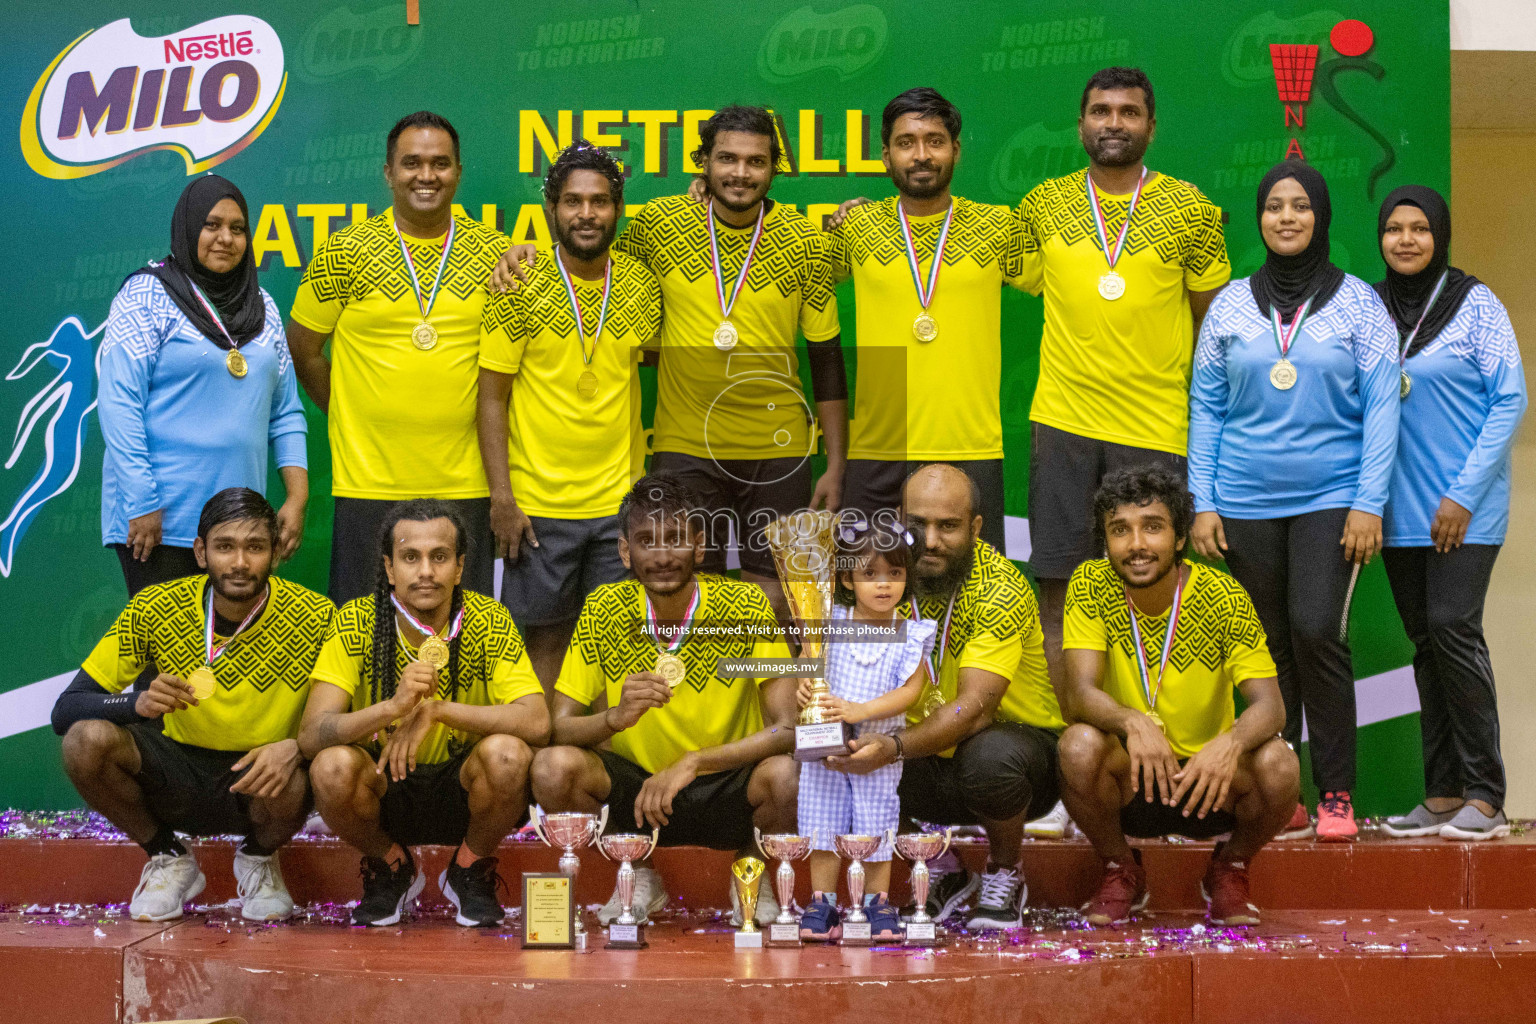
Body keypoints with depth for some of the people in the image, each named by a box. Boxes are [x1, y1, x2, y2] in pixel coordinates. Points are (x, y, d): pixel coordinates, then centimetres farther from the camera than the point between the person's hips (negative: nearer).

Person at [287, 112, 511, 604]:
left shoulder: (496, 254, 5)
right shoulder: (346, 252, 1)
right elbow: (302, 350, 9)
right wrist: (354, 418, 7)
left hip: (465, 484, 1)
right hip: (369, 483, -1)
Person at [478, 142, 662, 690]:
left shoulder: (643, 285, 2)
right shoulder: (521, 290, -5)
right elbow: (492, 398, -4)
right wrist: (501, 495, -9)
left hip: (622, 499, 2)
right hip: (539, 501, -2)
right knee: (547, 634, 5)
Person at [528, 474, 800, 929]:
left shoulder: (745, 606, -13)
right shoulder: (604, 610, -8)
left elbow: (788, 728, -19)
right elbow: (558, 727, -9)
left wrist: (692, 763, -31)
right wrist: (615, 717, -32)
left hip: (727, 791, -1)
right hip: (636, 781, 1)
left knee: (785, 775, -34)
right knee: (553, 767, -27)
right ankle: (641, 876, 4)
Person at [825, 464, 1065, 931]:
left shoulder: (1000, 587, -20)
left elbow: (975, 707, -29)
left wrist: (895, 747, -45)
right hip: (932, 769, 5)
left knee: (990, 756, -39)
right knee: (843, 759, -21)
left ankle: (1004, 876, -4)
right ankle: (943, 873, 5)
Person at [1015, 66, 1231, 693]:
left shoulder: (1188, 208, 3)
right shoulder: (1045, 204, 7)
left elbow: (1213, 317, 8)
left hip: (1155, 428, -1)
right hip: (1062, 423, 2)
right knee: (1058, 587, 3)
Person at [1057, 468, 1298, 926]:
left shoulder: (1223, 596, -12)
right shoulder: (1091, 586, -11)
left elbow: (1270, 704, -19)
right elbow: (1079, 692, -21)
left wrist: (1231, 742, -43)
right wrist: (1132, 722, -44)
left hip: (1209, 784, 0)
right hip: (1129, 783, 0)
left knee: (1278, 765, -29)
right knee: (1080, 746, -31)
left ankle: (1229, 869, 5)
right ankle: (1122, 870, 0)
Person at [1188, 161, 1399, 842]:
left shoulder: (1356, 301, 2)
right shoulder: (1231, 305, 7)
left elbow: (1381, 405, 0)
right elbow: (1206, 407, 9)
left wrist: (1369, 504, -8)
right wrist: (1201, 502, 2)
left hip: (1331, 498, -2)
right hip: (1246, 502, 3)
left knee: (1316, 632, -15)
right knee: (1268, 646, 5)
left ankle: (1336, 794, -5)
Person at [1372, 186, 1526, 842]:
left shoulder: (1474, 303, -3)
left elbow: (1509, 401, -5)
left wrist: (1464, 494, -12)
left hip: (1464, 508, -4)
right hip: (1401, 510, 4)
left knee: (1452, 627, -14)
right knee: (1426, 642, 6)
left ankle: (1484, 795, -7)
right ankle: (1442, 796, 9)